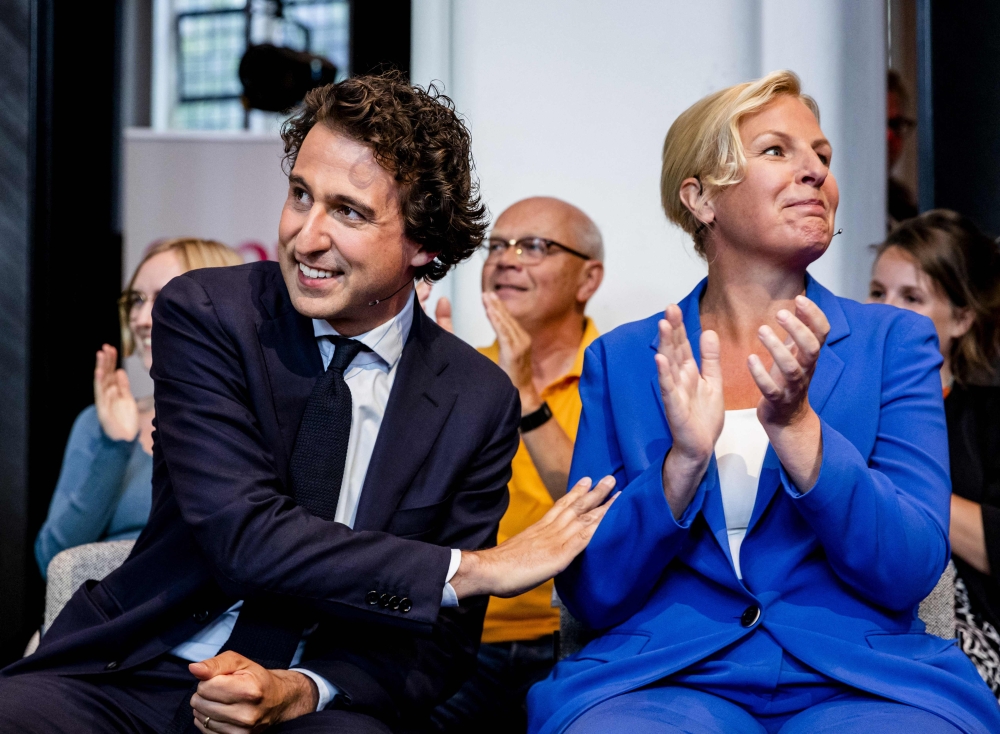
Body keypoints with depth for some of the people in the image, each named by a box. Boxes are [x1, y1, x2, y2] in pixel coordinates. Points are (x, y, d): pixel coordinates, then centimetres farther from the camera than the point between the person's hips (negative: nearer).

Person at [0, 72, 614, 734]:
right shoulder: (205, 314, -4)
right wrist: (472, 569, -17)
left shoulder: (478, 402, 0)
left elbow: (440, 642, 2)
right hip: (129, 675, 0)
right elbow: (245, 538, -16)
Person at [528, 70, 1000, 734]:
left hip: (860, 681, 0)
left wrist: (794, 426, -15)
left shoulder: (893, 343, 11)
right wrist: (684, 460, -11)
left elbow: (911, 572, 0)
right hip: (666, 676, 0)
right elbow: (591, 597, 5)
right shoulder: (622, 361, 12)